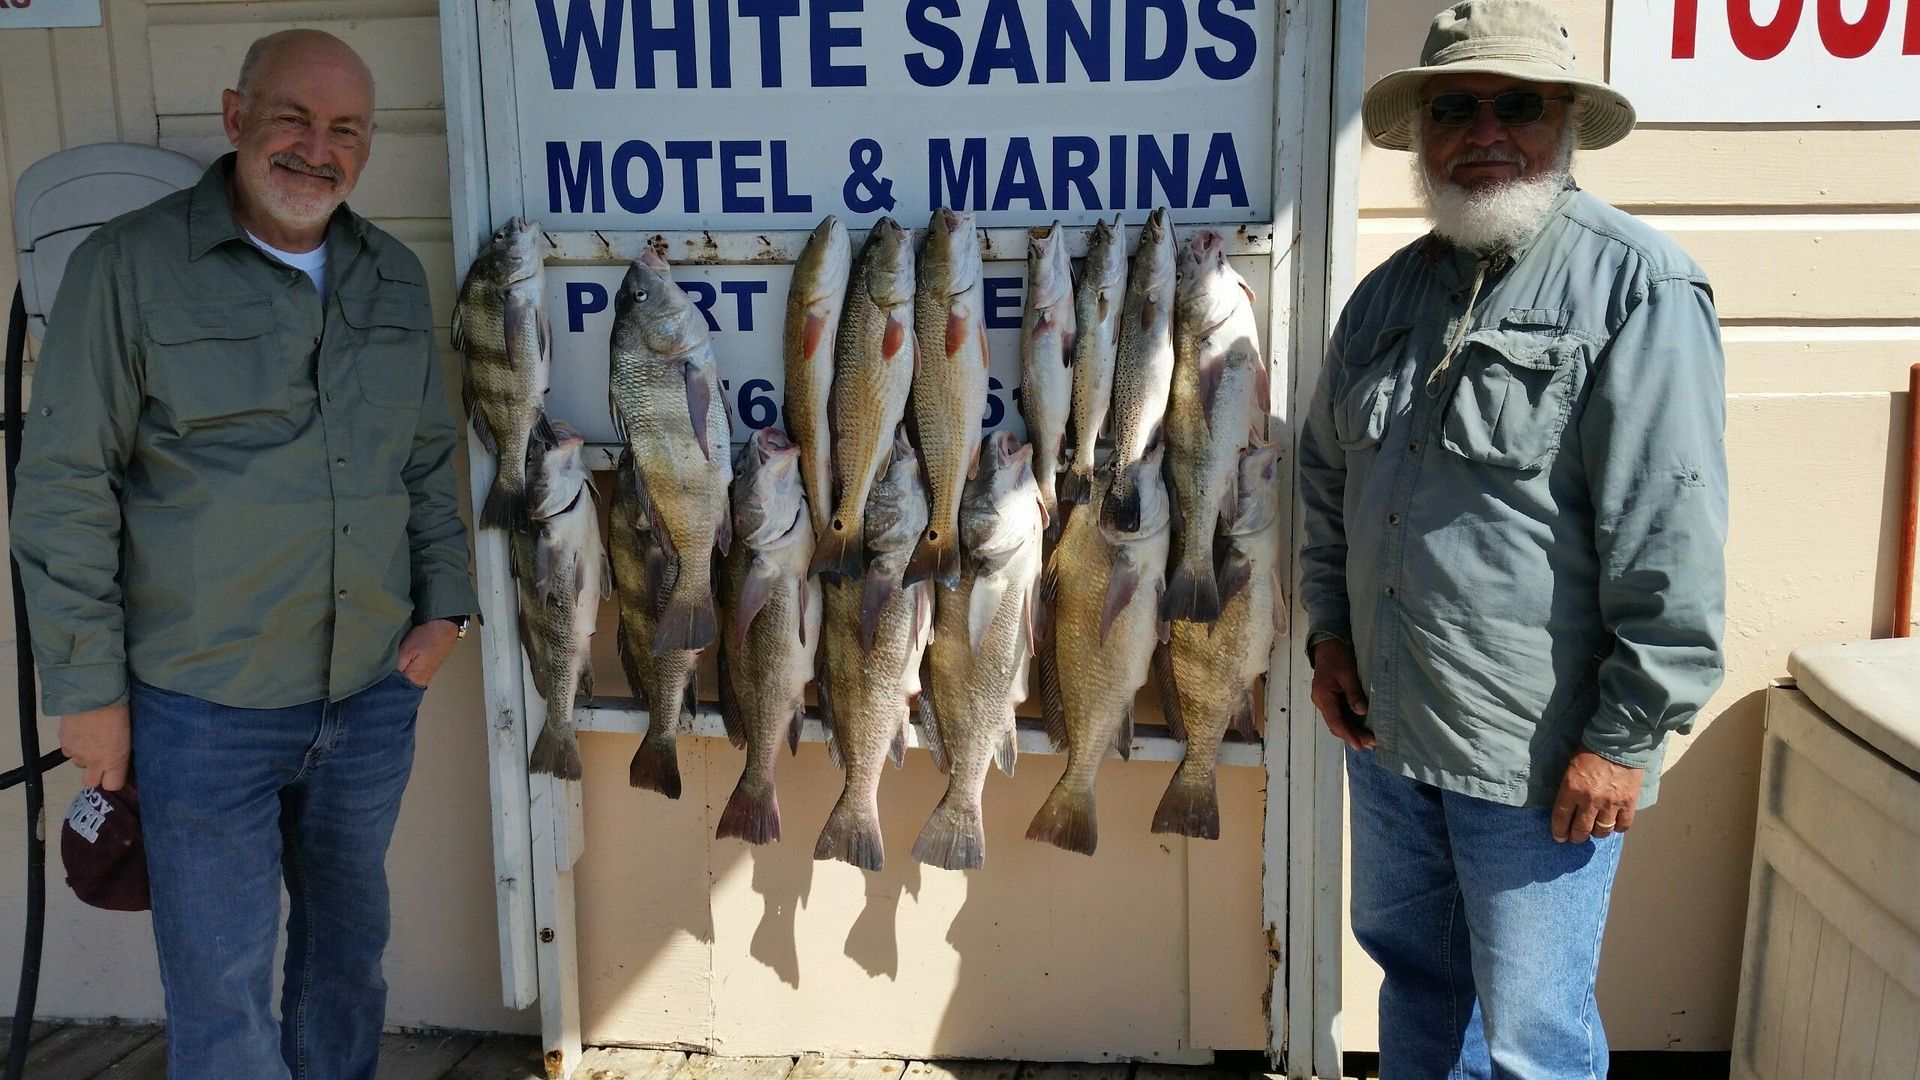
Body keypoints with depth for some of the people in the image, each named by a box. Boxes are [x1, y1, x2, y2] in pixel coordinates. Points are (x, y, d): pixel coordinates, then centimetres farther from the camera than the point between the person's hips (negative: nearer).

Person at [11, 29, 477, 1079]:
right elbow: (63, 490, -9)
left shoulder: (395, 278, 8)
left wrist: (443, 601, 6)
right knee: (221, 992, 4)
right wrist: (88, 688, -9)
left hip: (374, 693, 5)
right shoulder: (128, 266, -9)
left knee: (348, 941, 20)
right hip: (202, 707, -5)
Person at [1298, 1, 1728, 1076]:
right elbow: (1327, 475, 17)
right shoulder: (1389, 292, 8)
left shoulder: (1637, 286, -14)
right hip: (1387, 731, 7)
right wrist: (1330, 633, 10)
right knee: (1413, 968, 24)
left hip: (1542, 761, -6)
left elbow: (1670, 539, -18)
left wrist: (1627, 737, -18)